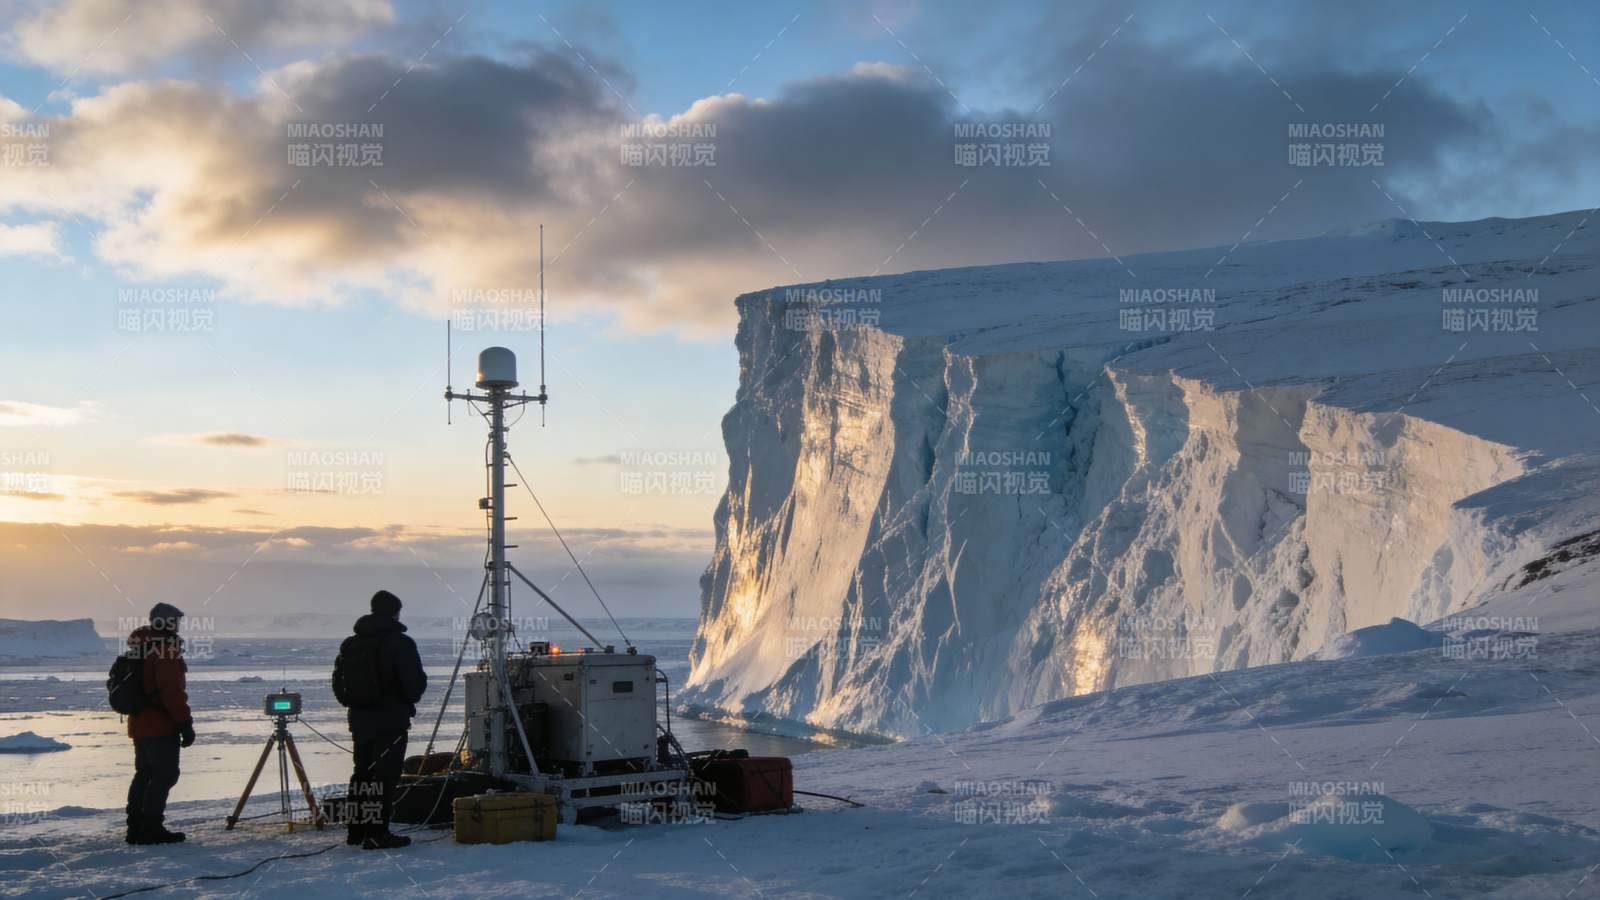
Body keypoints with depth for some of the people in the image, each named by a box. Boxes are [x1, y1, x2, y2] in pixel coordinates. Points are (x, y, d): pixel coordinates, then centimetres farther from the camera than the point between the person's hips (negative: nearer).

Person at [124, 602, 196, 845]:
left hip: (139, 725, 9)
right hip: (162, 726, -9)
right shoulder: (166, 650, -15)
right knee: (165, 774, -6)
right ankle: (151, 827, -9)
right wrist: (185, 723, -16)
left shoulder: (139, 649, 15)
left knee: (145, 773, 15)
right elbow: (172, 691, -21)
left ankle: (136, 827, 17)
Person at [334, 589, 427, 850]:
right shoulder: (399, 642, -12)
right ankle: (377, 833, -7)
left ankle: (357, 829, 21)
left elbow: (338, 682, 12)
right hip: (391, 718, -7)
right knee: (385, 774, -5)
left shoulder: (350, 644, 10)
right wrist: (409, 699, 5)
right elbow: (415, 682, -15)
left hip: (359, 718, 7)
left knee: (362, 771, 17)